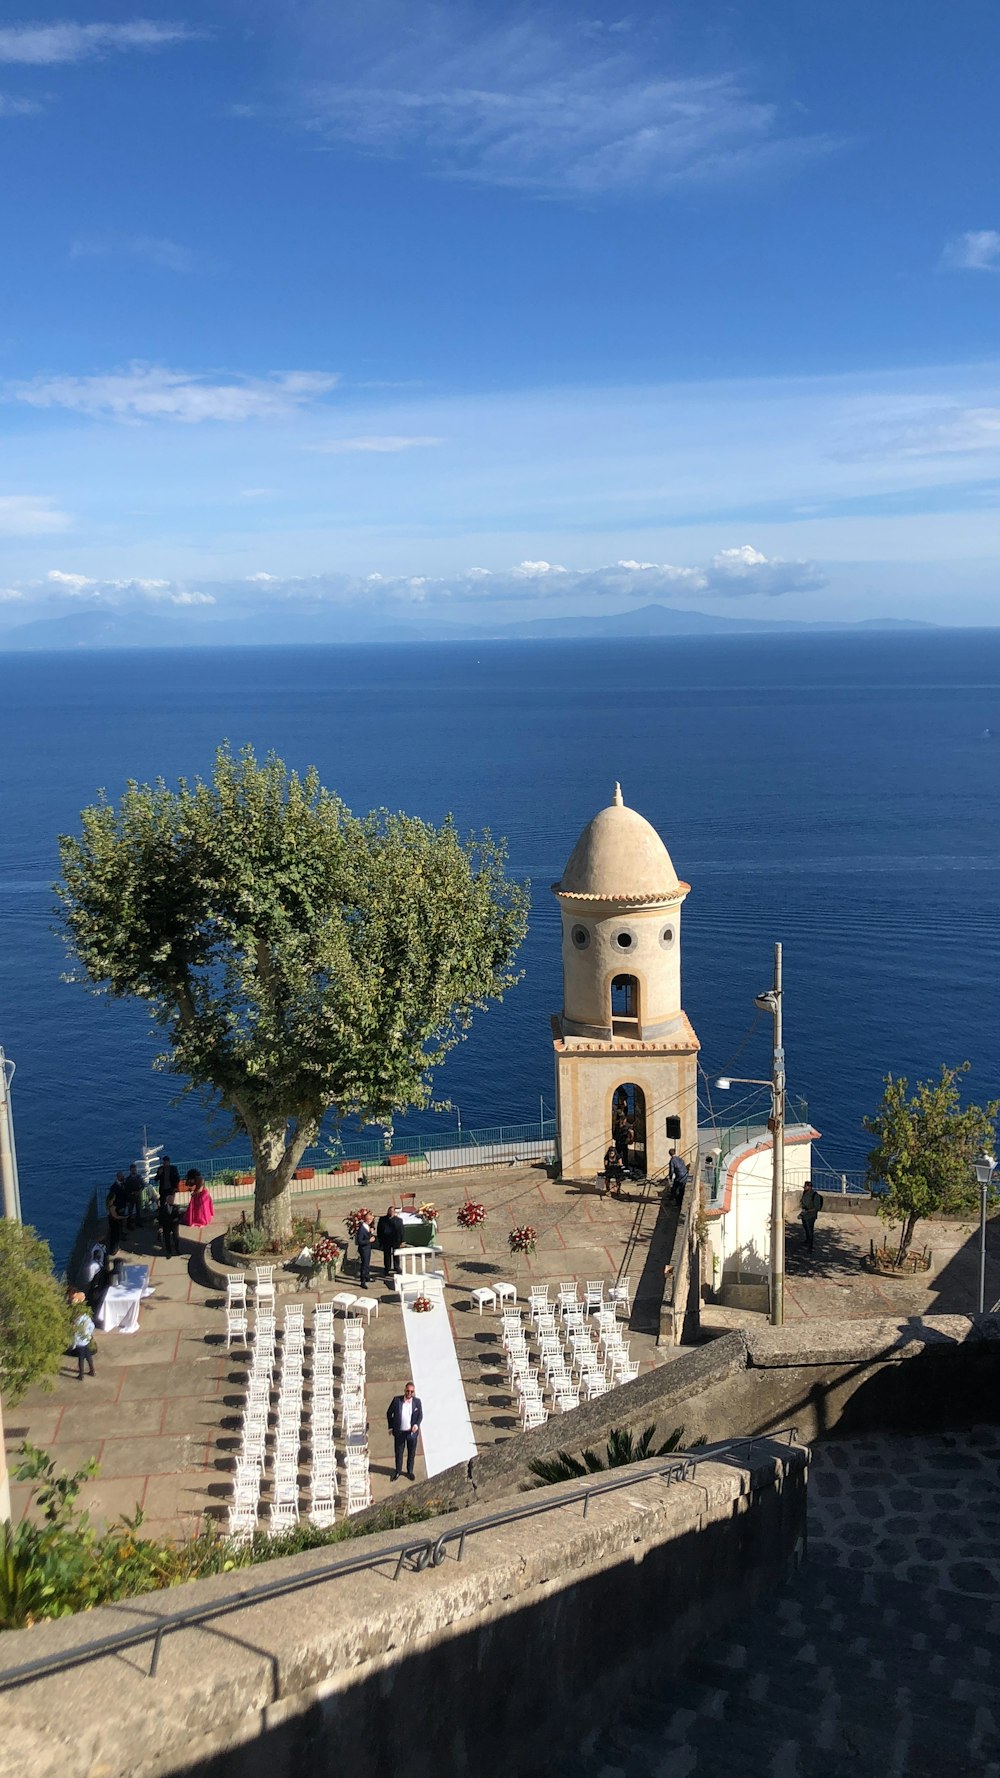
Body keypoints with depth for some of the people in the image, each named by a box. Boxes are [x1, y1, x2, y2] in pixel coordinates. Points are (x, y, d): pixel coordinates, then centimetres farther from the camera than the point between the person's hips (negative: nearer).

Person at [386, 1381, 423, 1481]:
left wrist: (417, 1425, -18)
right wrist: (391, 1427, 1)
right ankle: (398, 1471, 31)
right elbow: (389, 1413, 1)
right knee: (399, 1453, 12)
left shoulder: (417, 1401, -7)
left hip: (412, 1432, 0)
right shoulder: (396, 1400, -10)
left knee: (411, 1453, 13)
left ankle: (410, 1471, 32)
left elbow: (420, 1415, -1)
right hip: (399, 1432, 0)